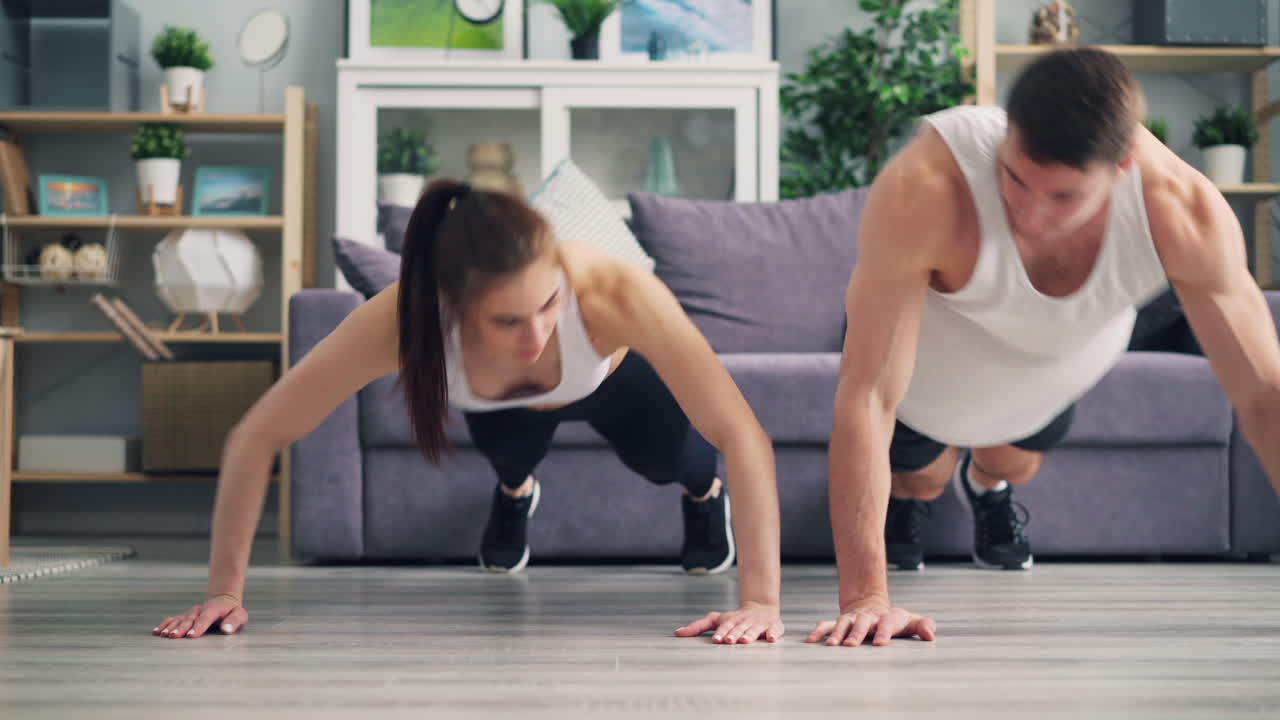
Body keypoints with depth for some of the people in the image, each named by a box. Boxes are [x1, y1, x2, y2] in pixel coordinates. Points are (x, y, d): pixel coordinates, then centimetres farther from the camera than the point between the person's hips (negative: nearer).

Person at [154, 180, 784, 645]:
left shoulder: (614, 291, -48)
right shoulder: (400, 320, -45)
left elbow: (744, 436, -47)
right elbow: (255, 438, -35)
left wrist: (760, 599, -51)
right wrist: (224, 590, -35)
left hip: (611, 378, -1)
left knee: (666, 457, -12)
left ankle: (703, 493, 28)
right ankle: (514, 493, 28)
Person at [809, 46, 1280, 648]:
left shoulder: (1183, 211, -40)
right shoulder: (922, 195, -49)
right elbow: (867, 396, -46)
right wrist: (864, 595, -49)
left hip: (1066, 362, 3)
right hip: (929, 366, -2)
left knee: (1013, 464, 29)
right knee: (922, 478, 23)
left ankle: (986, 486, 66)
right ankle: (898, 495, 60)